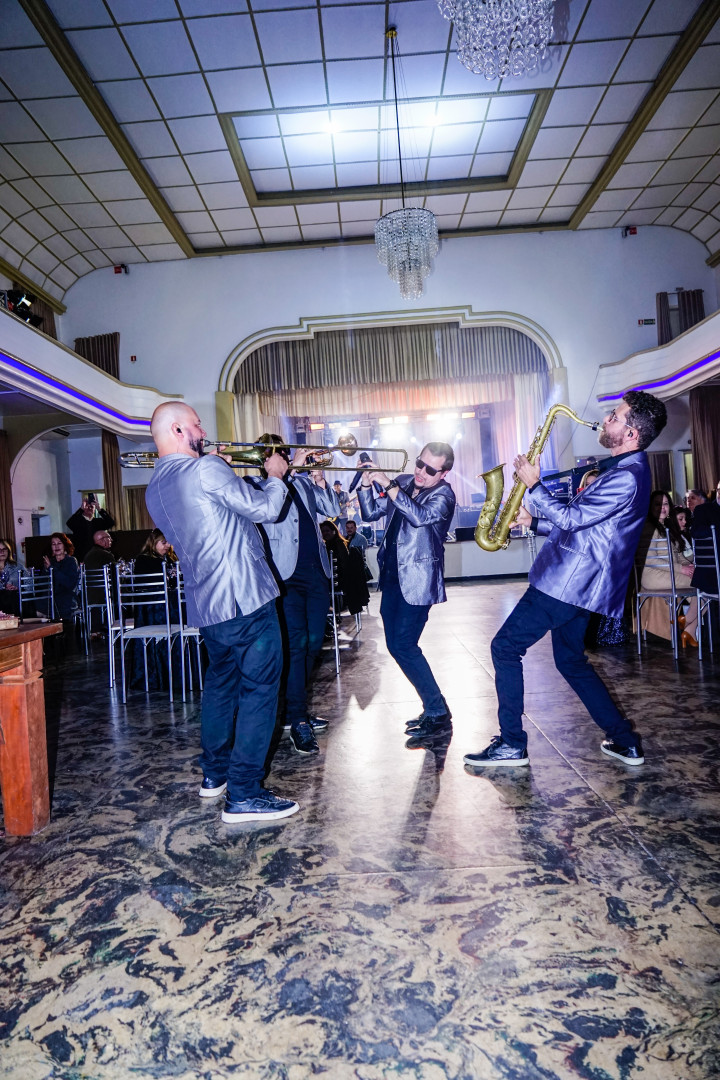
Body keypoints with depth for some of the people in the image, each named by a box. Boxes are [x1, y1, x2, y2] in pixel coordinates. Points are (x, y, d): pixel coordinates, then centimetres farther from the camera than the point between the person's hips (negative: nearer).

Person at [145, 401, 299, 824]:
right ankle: (244, 794, 1)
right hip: (246, 598, -9)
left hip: (205, 604, 9)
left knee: (221, 682, 23)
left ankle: (215, 771, 34)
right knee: (259, 689, -2)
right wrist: (276, 477, 6)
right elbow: (265, 509, -12)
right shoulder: (206, 469, -15)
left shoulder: (155, 489, 11)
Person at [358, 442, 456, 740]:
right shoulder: (403, 482, 8)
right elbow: (370, 513, 11)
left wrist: (387, 484, -27)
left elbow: (420, 516, -30)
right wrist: (366, 484, -5)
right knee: (396, 645, 11)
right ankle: (433, 708, 24)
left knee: (403, 645, -11)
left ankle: (438, 712, 4)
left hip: (417, 581, -8)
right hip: (392, 576, 8)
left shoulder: (442, 495, -10)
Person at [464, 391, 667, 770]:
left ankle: (512, 744, 3)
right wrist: (535, 522, 10)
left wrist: (534, 485, -11)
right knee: (571, 661, 19)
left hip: (565, 582, -11)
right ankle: (625, 741, 23)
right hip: (577, 582, 11)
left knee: (505, 648, -5)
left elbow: (571, 518, -21)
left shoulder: (627, 478, -18)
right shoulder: (621, 469, 17)